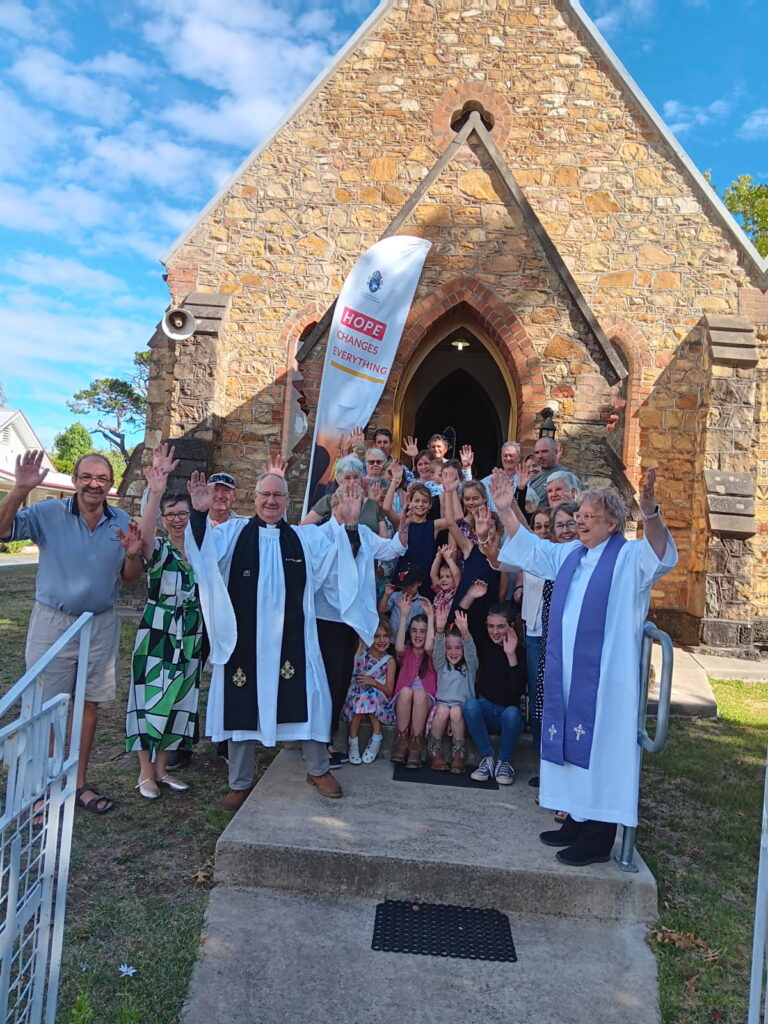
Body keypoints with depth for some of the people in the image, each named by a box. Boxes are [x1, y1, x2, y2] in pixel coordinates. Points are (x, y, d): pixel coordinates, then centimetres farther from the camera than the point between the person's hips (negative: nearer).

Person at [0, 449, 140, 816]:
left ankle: (79, 782, 28)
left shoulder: (122, 522, 0)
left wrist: (133, 553, -17)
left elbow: (130, 578, 4)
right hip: (53, 622, -3)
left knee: (90, 703, 13)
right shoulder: (49, 513, -9)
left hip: (101, 625, 3)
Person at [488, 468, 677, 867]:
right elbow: (529, 548, 24)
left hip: (604, 677, -7)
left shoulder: (630, 557, -8)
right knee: (573, 744, 14)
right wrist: (506, 511, 14)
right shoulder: (569, 554, 13)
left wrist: (649, 511, -46)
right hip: (567, 673, 7)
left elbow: (660, 553, -28)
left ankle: (600, 836, 10)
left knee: (600, 746, -1)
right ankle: (578, 820, 28)